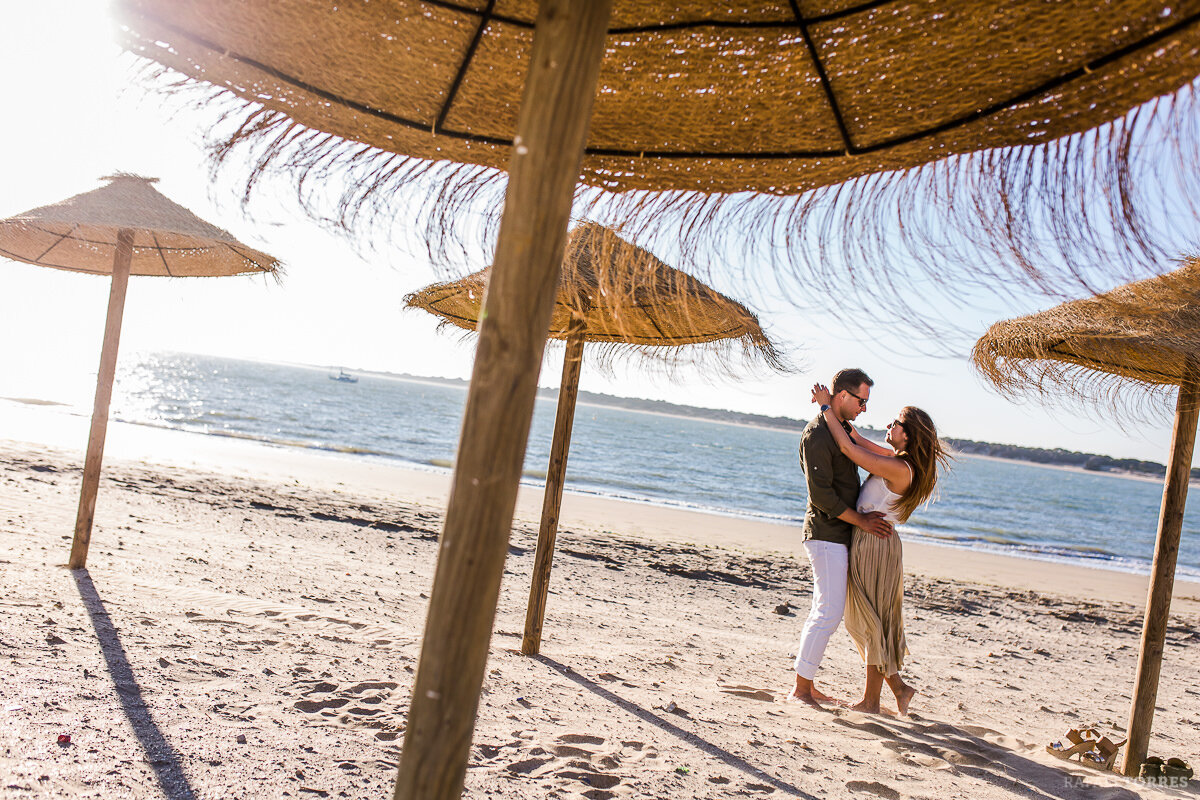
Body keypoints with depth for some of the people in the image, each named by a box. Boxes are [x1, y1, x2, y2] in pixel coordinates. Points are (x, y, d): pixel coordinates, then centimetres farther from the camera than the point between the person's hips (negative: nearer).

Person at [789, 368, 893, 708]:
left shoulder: (840, 428, 16)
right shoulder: (817, 434, -16)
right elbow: (821, 494, -20)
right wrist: (861, 520, -15)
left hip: (839, 535, 10)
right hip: (827, 534, -10)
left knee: (824, 610, 11)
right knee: (829, 611, -11)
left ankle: (807, 684, 16)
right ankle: (800, 689, -5)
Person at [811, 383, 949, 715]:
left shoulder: (899, 469, -21)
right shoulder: (897, 461, 7)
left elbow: (848, 448, -20)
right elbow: (859, 442, 17)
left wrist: (827, 408, -12)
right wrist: (837, 413, 7)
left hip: (876, 546, -9)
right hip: (868, 542, 9)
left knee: (873, 624, 1)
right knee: (862, 622, 17)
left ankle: (870, 700, 12)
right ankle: (898, 687, 24)